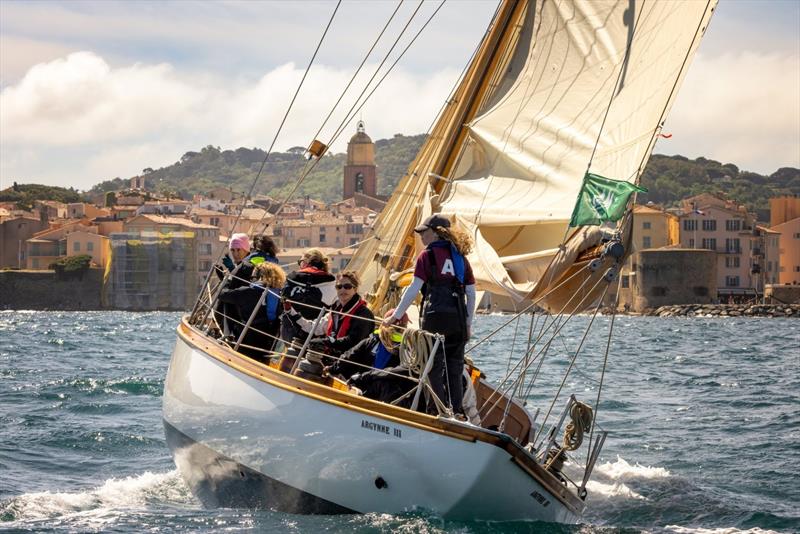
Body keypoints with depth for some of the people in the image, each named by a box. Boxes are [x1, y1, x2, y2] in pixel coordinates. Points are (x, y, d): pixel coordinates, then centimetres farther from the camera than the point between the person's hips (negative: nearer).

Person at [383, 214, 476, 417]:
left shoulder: (427, 255, -2)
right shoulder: (460, 256, 12)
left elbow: (414, 288, -7)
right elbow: (471, 293, 11)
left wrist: (395, 316, -2)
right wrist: (468, 323, 18)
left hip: (435, 317, -5)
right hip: (458, 318, 5)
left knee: (434, 369, 2)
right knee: (455, 370, 12)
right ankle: (457, 412, 11)